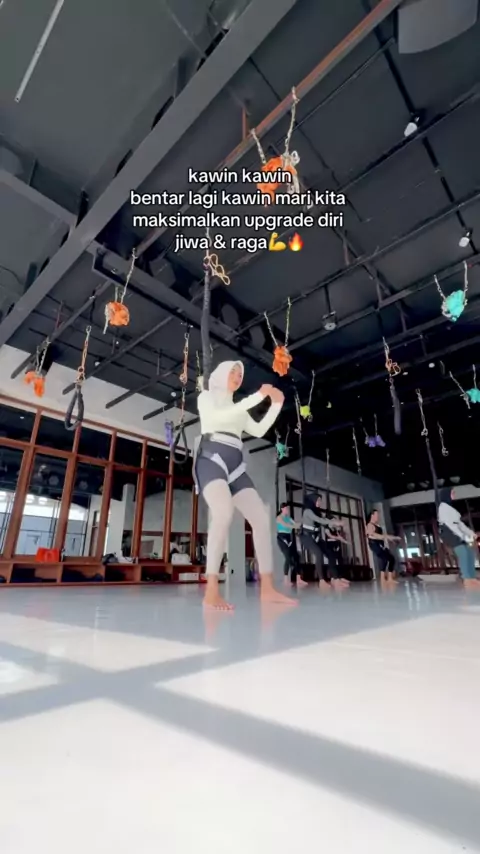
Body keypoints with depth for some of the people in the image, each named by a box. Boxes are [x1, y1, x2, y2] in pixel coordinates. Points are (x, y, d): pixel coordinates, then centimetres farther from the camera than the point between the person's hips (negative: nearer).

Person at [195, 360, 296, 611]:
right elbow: (219, 416, -8)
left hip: (235, 465, 7)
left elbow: (259, 431, 19)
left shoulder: (238, 408, 30)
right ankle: (211, 591, -30)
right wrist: (257, 396, -10)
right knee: (223, 512, -32)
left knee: (261, 517, -7)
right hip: (211, 459, -6)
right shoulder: (206, 397, 13)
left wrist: (276, 404, 10)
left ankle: (267, 589, -3)